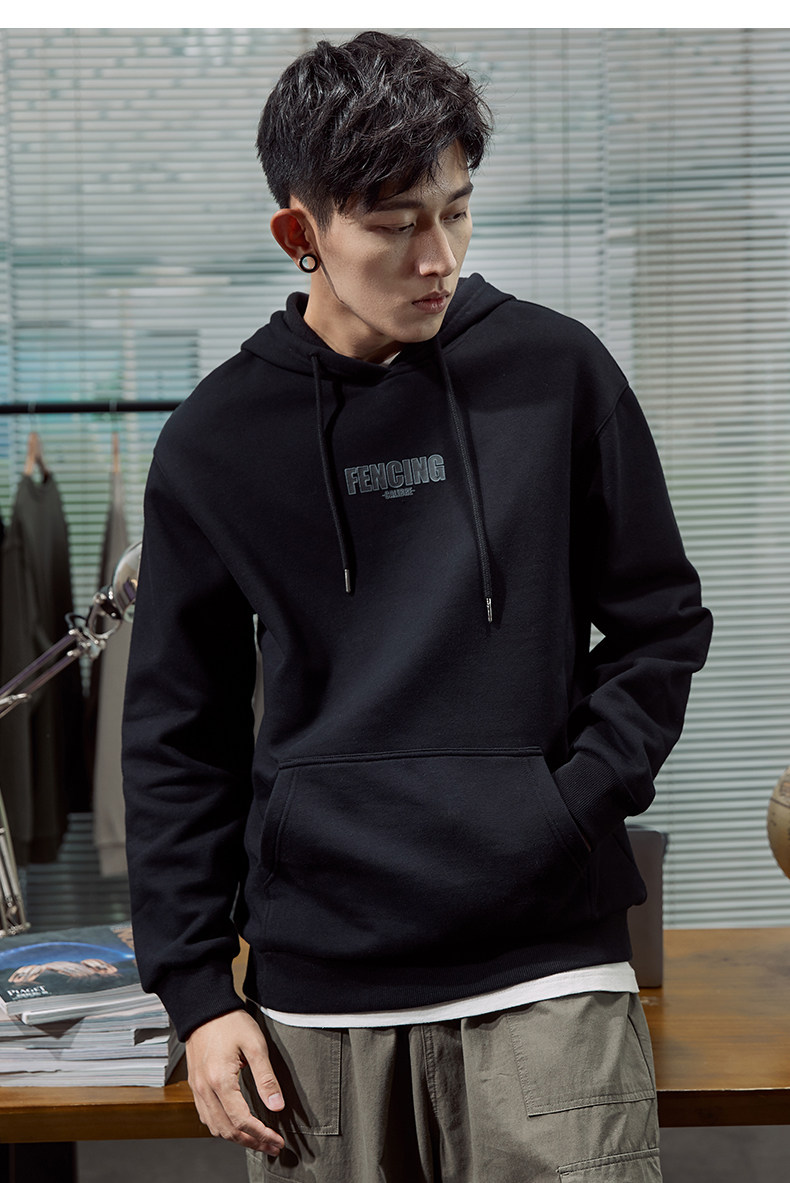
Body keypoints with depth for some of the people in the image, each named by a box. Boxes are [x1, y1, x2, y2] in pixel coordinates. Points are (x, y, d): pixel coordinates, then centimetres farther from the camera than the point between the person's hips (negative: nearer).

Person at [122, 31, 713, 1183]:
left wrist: (570, 808, -7)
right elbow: (178, 736, 7)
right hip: (317, 984, 1)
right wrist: (196, 989, 3)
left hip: (549, 968, 0)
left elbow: (663, 626, 7)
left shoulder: (558, 373, 1)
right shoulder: (214, 442, 3)